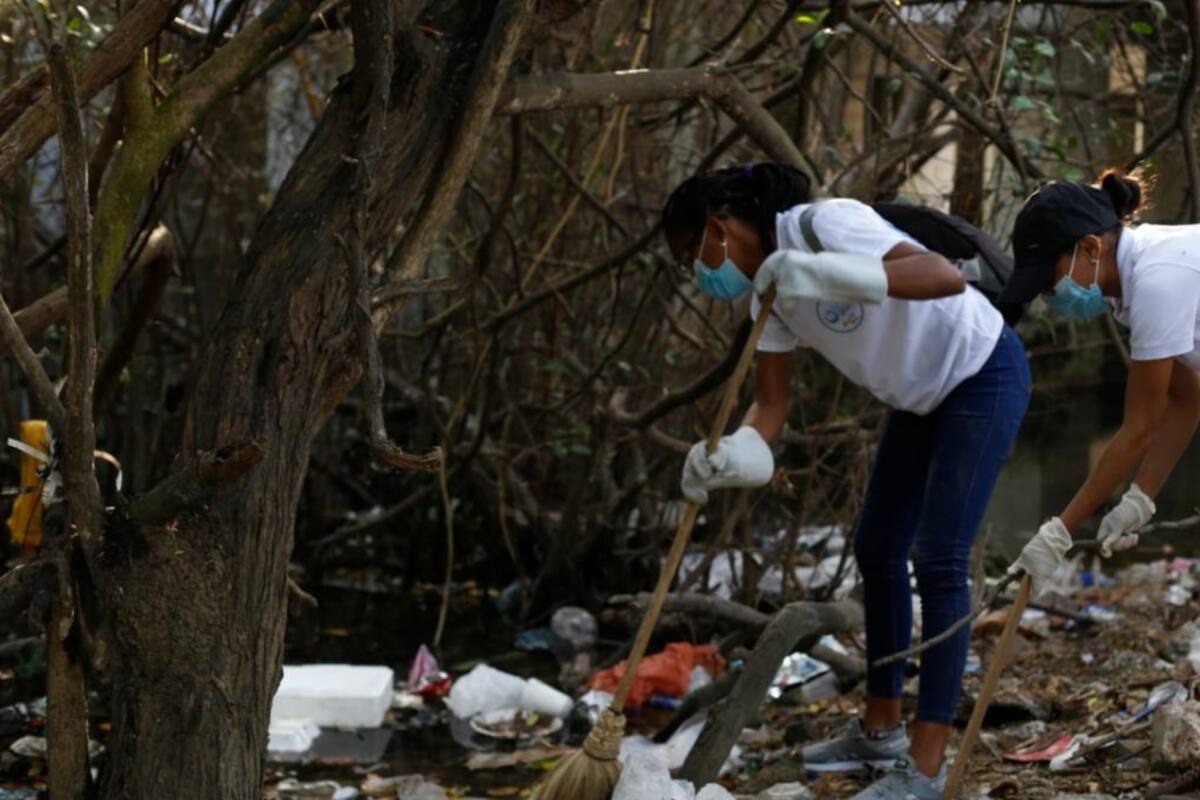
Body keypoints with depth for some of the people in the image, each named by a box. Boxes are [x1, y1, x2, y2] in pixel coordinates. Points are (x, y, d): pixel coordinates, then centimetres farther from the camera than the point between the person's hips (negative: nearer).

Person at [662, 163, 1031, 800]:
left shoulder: (826, 225, -28)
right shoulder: (771, 286, -2)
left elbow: (947, 277, -41)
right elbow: (770, 402, -3)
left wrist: (824, 274, -52)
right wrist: (732, 455, -25)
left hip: (984, 379, -9)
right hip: (924, 395, 9)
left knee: (938, 560, -13)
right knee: (877, 551, 13)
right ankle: (881, 730, 27)